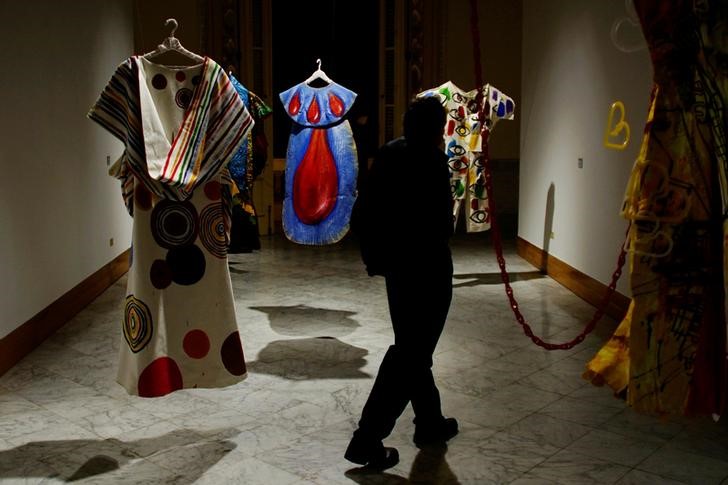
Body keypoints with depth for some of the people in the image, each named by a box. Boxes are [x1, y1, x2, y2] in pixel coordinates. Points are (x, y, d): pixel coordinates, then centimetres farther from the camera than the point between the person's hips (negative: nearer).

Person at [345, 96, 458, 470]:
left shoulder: (388, 154, 5)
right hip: (427, 269, -8)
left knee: (412, 346, 20)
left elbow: (361, 214, 6)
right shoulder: (432, 161, -16)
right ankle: (367, 440, 2)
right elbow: (442, 224, -22)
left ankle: (429, 422, 36)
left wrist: (374, 255, 14)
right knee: (411, 353, 0)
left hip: (396, 265, 8)